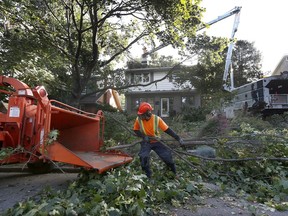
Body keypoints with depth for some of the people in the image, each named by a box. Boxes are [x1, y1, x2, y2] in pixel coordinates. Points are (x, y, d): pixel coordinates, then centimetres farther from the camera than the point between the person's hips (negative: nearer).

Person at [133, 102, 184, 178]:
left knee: (167, 155, -5)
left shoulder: (157, 119, -22)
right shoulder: (138, 119, -19)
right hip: (146, 142, 0)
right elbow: (135, 130, -4)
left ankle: (174, 174, 21)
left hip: (156, 141, 0)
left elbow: (167, 129, -19)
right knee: (144, 157, -21)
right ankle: (147, 176, 2)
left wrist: (178, 138, -25)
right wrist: (143, 136, -21)